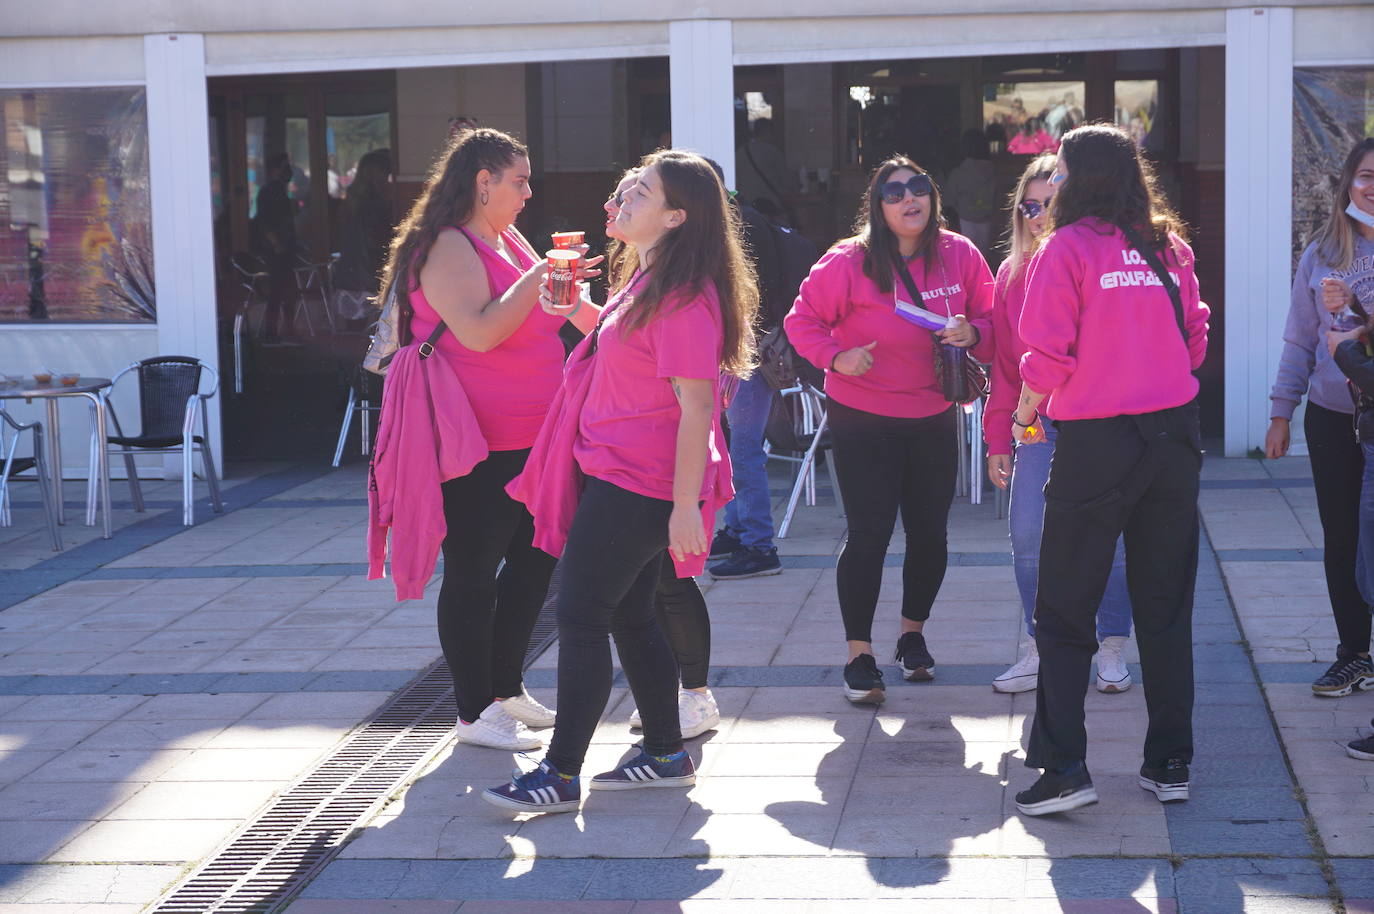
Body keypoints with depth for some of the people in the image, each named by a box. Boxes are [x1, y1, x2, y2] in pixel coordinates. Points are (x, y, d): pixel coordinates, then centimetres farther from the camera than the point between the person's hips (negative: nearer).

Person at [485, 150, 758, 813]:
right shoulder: (646, 279, 13)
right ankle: (666, 755, 25)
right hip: (614, 471, 10)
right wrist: (577, 309, 17)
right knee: (628, 613, 15)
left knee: (580, 615, -6)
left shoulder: (683, 295, -19)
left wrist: (686, 505, -24)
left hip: (633, 484, -10)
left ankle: (561, 775, 0)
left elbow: (696, 405, -22)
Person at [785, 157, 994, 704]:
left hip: (933, 419, 4)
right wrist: (836, 357, -21)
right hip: (862, 420, -4)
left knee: (929, 533, 10)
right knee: (869, 535, -7)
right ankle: (859, 656, 4)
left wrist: (972, 333, -15)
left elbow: (990, 320, 7)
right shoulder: (849, 262, -12)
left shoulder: (959, 255, -2)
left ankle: (912, 636, 33)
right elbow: (802, 321, -4)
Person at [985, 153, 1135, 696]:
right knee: (1028, 538, -3)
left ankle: (1112, 650, 16)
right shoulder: (1013, 273, 8)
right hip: (1038, 425, 3)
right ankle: (1042, 651, 10)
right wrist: (998, 438, 8)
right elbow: (1004, 364, 11)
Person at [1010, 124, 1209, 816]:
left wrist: (1025, 412, 5)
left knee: (1064, 610, 3)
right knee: (1166, 606, 12)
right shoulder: (1168, 246, 6)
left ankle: (1063, 767, -2)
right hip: (1174, 436, 5)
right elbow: (1196, 339, 11)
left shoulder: (1066, 248, -8)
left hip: (1095, 443, -5)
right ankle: (1170, 763, 15)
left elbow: (1048, 355, -13)